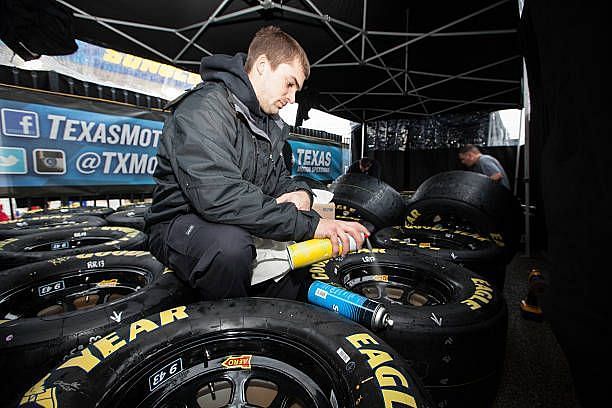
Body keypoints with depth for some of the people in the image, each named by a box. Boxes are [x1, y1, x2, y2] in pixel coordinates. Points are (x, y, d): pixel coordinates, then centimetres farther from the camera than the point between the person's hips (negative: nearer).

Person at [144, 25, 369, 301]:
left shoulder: (272, 125, 10)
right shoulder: (204, 108, -20)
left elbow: (277, 177, 15)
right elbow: (219, 196, -34)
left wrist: (300, 193, -11)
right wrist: (309, 224, -35)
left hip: (244, 225, 8)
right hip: (181, 224, -7)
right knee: (230, 245, -39)